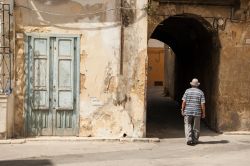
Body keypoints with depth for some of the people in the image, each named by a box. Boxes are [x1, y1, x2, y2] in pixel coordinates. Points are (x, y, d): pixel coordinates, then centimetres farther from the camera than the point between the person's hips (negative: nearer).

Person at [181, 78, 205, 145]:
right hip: (197, 112, 1)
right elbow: (202, 104, -6)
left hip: (188, 112, -1)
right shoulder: (200, 92, -1)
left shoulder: (187, 91, -2)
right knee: (196, 127, 11)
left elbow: (184, 102, -7)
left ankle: (189, 139, -10)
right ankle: (195, 140, 18)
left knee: (188, 126, 5)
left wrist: (182, 110, 3)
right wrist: (203, 113, 2)